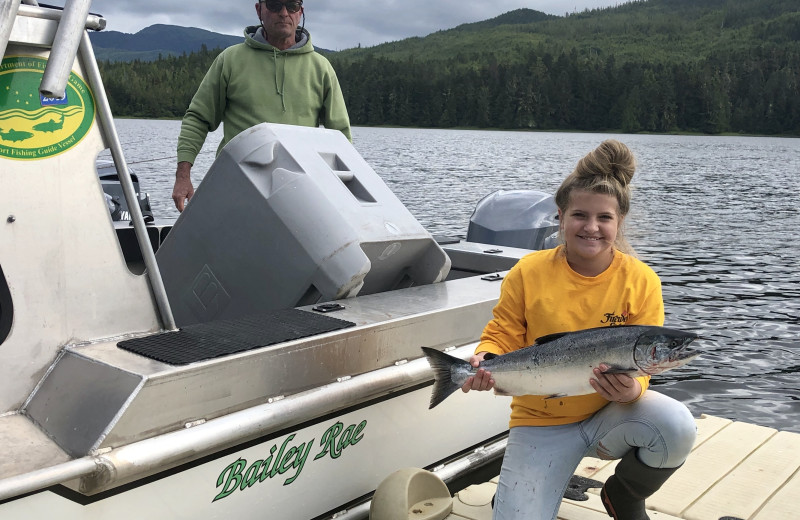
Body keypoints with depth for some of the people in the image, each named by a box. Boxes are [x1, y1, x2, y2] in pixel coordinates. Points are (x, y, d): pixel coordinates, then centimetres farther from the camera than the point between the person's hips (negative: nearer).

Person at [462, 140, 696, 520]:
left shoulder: (641, 281, -9)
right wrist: (485, 360, -26)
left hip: (610, 413, 1)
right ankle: (516, 487, 23)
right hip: (540, 421, -1)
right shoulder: (528, 273, -10)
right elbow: (503, 336, -3)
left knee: (677, 427, -29)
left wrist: (632, 388, -30)